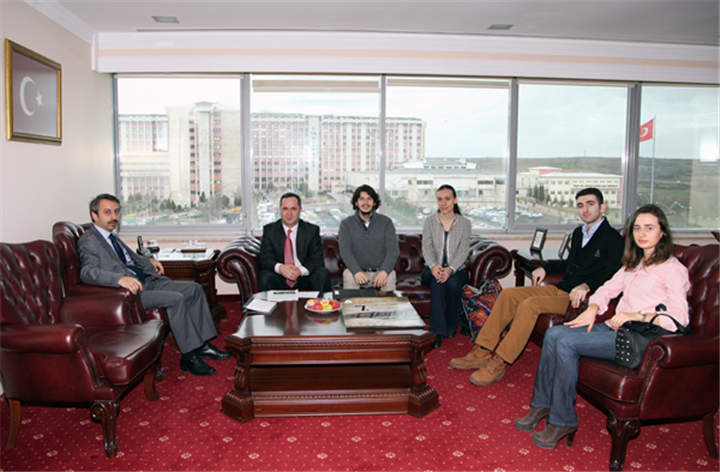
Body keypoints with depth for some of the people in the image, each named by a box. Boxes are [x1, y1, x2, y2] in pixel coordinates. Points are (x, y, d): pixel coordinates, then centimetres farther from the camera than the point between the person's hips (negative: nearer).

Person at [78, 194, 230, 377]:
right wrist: (121, 279, -40)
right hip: (130, 292, -10)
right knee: (175, 299, -27)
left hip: (147, 281, 10)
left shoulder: (111, 237, 20)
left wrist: (149, 260, 18)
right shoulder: (88, 241, -9)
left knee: (194, 289, 1)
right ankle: (189, 357, -18)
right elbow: (88, 272, -26)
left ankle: (201, 345, 2)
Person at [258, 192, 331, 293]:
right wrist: (280, 267, -27)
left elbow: (318, 260, -3)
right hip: (279, 278, 0)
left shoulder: (312, 230, 4)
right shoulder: (269, 230, 5)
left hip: (305, 277, 0)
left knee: (323, 274, -28)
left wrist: (300, 270, -24)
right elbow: (265, 259, -3)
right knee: (264, 277, -31)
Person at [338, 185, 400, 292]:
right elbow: (345, 251, -7)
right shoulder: (346, 224, 6)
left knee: (389, 277, -32)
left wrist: (384, 271, -24)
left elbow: (393, 250, -4)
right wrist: (357, 271, -26)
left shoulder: (386, 222, 7)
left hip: (381, 271, 0)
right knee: (348, 275, -32)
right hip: (357, 270, 0)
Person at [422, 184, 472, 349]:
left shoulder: (464, 223, 5)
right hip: (432, 269, 0)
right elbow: (426, 247, -5)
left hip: (456, 270, 0)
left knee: (453, 283, -34)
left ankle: (451, 325, -13)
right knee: (437, 281, -35)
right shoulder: (430, 221, 7)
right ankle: (437, 331, -37)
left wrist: (450, 269, -26)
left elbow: (463, 251, -6)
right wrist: (433, 266, -26)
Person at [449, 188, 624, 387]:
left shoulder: (612, 238, -7)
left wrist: (587, 286, -33)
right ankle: (483, 352, -10)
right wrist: (545, 267, 17)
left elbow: (612, 275, -18)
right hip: (560, 288, 9)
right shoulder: (579, 232, 19)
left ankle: (498, 365, -25)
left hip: (581, 298, -9)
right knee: (508, 294, -8)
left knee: (530, 304, -30)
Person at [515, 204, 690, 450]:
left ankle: (562, 421, -15)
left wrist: (637, 315, -27)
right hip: (614, 329, 8)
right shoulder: (633, 264, 22)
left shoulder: (673, 269, -3)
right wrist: (593, 308, -1)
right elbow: (608, 289, 20)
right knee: (554, 333, -15)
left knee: (567, 343, -26)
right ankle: (541, 406, -8)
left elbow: (679, 318, -14)